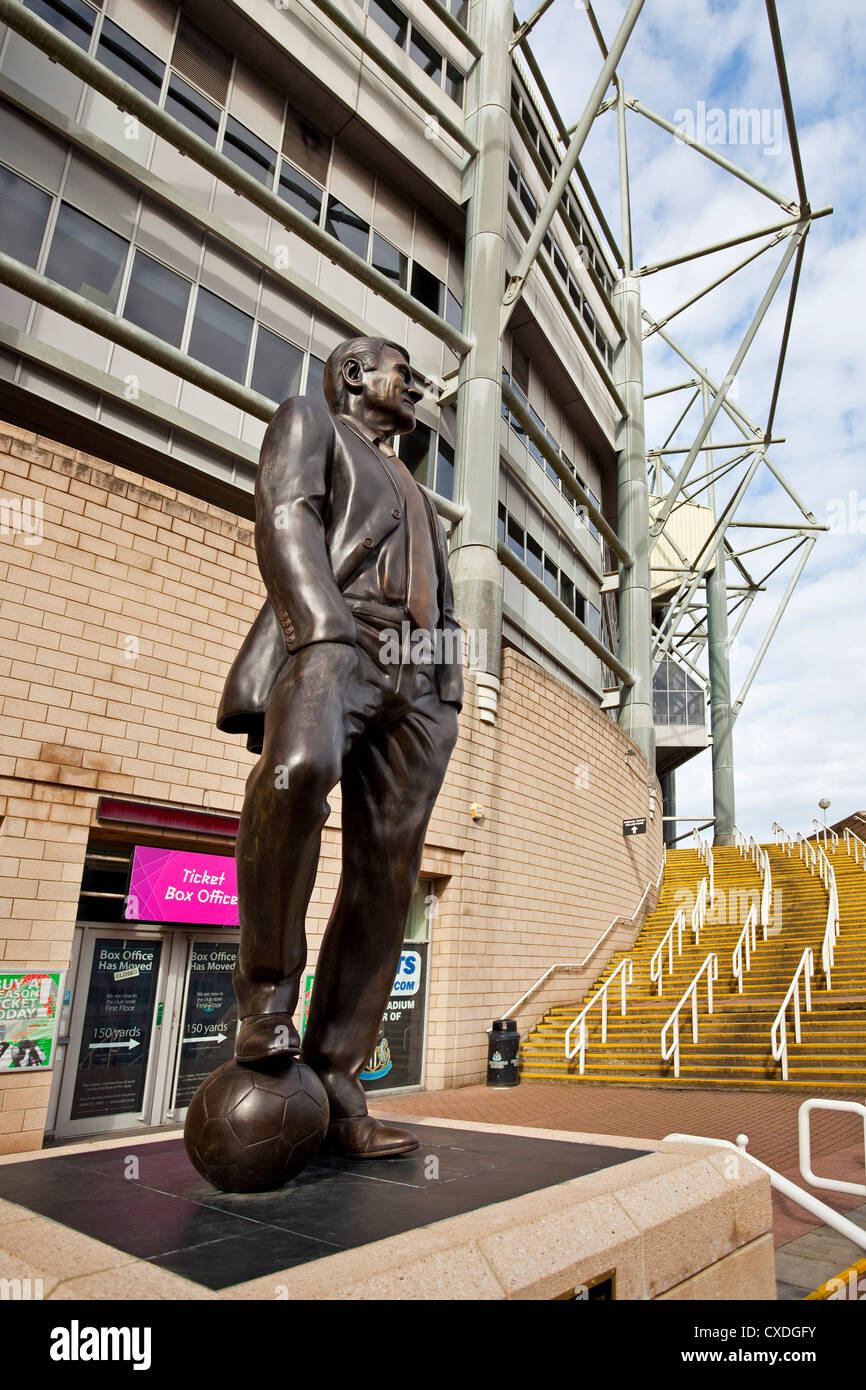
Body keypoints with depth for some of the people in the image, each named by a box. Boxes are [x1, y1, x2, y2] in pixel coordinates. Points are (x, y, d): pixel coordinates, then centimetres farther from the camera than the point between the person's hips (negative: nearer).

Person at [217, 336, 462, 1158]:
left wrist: (448, 701, 12)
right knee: (299, 768, -38)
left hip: (415, 680, 6)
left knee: (384, 881, -6)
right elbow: (287, 517, -2)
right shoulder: (309, 421, 20)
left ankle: (331, 1082, -1)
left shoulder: (410, 492, 38)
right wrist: (324, 629, -19)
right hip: (336, 643, -6)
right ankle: (266, 985, -18)